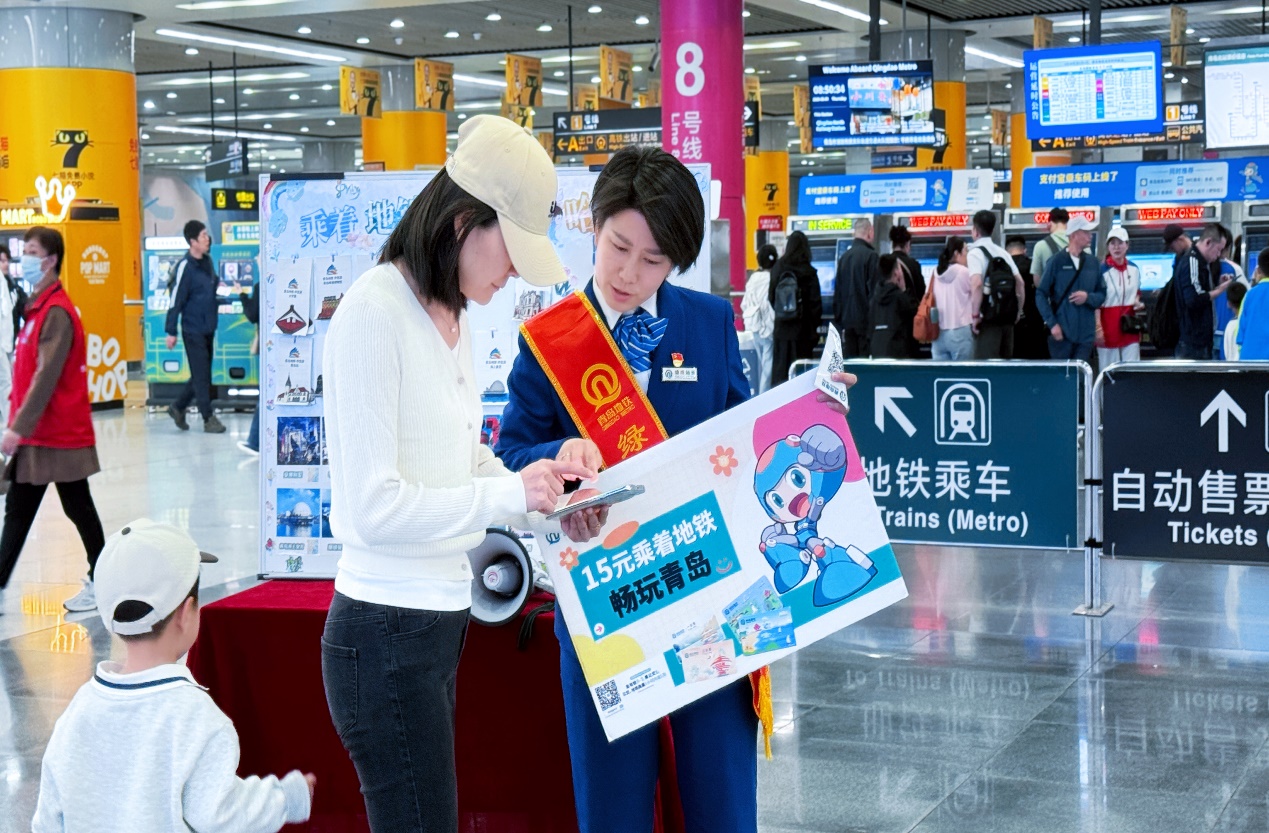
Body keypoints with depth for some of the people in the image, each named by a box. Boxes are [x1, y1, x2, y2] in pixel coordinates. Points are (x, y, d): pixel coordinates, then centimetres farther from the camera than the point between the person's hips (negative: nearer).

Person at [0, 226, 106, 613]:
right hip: (35, 434, 9)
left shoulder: (56, 312, -17)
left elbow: (46, 376, -23)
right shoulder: (38, 306, 12)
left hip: (60, 434, -9)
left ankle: (100, 582, 15)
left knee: (78, 509, 3)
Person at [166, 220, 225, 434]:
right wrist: (171, 332, -12)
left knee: (203, 375, 14)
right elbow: (176, 300, -14)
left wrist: (219, 286, 7)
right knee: (201, 376, -1)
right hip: (193, 330, -8)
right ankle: (208, 419, 6)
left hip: (208, 328, 8)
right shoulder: (185, 267, -15)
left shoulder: (207, 261, 7)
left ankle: (178, 407, 28)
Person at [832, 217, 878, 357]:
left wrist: (838, 318, 18)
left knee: (848, 360, 6)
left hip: (847, 319, 6)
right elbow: (874, 289, -13)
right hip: (865, 319, -6)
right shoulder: (870, 256, -10)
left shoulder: (844, 257, 11)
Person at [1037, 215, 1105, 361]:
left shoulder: (1093, 263, 9)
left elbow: (1102, 295, 14)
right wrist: (1052, 324, -10)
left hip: (1086, 334, 3)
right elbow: (1041, 295, -1)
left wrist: (1088, 297, -8)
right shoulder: (1057, 261, -2)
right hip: (1061, 333, -3)